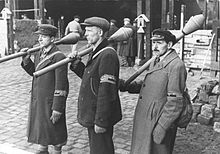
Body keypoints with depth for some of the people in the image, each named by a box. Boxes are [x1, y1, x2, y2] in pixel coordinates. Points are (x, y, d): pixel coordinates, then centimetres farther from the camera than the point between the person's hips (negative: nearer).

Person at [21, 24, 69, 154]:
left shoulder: (58, 57, -19)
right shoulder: (38, 53, 6)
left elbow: (61, 85, -19)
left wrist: (57, 109, -19)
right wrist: (26, 59, 0)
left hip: (51, 101, -8)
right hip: (37, 100, 8)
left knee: (55, 128, 8)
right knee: (39, 125, 21)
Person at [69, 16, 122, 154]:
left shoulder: (107, 55, -22)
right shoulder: (95, 53, 11)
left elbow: (106, 92, -25)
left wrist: (101, 121, -24)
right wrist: (76, 64, 6)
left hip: (100, 117, -10)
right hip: (91, 115, 10)